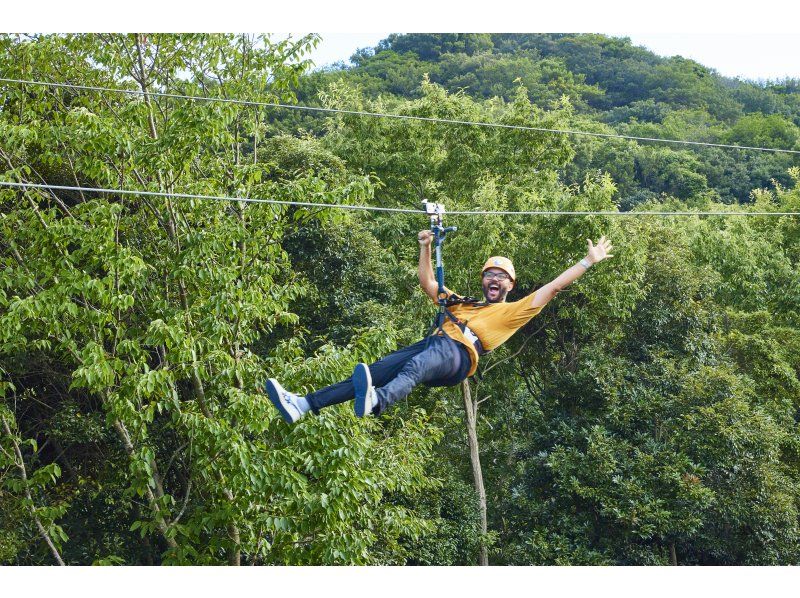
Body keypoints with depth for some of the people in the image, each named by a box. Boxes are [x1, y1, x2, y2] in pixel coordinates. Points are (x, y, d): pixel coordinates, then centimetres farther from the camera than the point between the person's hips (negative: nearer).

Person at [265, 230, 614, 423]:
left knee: (415, 366, -40)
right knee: (377, 371, -15)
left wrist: (589, 261, 19)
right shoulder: (461, 303, 40)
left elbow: (550, 289, 20)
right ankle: (302, 406, -26)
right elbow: (428, 285, 41)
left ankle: (374, 403, -72)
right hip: (434, 344, 6)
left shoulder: (512, 311, 25)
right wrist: (425, 249, 36)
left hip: (458, 355, -6)